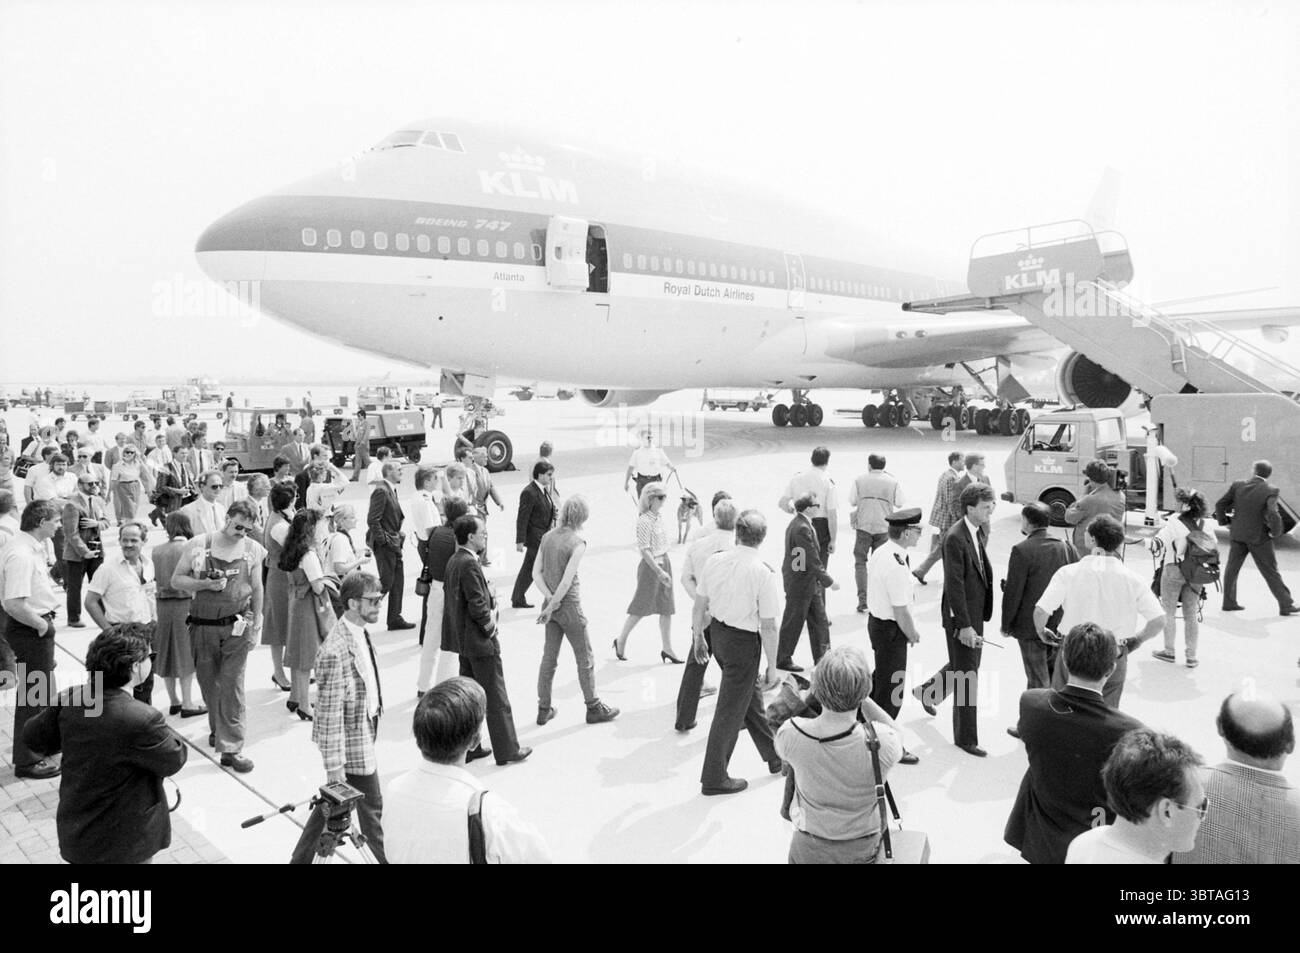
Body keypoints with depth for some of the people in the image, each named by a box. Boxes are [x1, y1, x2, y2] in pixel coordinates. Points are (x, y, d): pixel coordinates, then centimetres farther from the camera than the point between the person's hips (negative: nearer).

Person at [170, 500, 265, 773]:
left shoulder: (253, 549, -1)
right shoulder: (199, 544, -3)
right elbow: (176, 580, 2)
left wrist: (255, 626, 5)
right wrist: (205, 584, -15)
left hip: (237, 627, -1)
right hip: (203, 625, 1)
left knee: (232, 686, -3)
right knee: (208, 682, 15)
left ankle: (231, 748, 1)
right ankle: (217, 728, 39)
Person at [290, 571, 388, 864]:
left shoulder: (360, 633, 0)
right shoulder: (335, 652, -28)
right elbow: (330, 713, -24)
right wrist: (335, 765, -20)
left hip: (365, 732, 9)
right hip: (352, 743, -9)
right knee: (373, 809, 9)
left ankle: (301, 858, 37)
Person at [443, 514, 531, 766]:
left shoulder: (453, 561, 7)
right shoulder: (469, 564, -22)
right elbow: (478, 605, -25)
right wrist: (490, 626, -9)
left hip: (463, 639, 10)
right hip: (480, 641, -10)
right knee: (496, 697, 1)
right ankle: (507, 750, 10)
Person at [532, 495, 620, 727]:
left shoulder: (547, 537, 2)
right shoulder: (577, 542, -17)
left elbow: (536, 573, 1)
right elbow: (567, 581, -21)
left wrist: (549, 598, -6)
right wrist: (551, 607, -14)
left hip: (551, 604, 6)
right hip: (569, 605, -6)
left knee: (549, 657, 15)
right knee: (584, 658, 9)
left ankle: (544, 709, 23)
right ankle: (594, 707, 20)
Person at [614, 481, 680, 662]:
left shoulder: (659, 517, 6)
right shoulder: (644, 521, -19)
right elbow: (644, 550, -21)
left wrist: (665, 568, 16)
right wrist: (659, 571, -24)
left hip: (664, 562, 8)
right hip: (650, 566, -8)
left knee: (667, 608, 9)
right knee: (641, 608, 5)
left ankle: (667, 649, 18)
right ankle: (621, 641, 24)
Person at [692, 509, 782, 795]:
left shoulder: (714, 561, -7)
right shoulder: (763, 573, -21)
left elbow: (700, 605, 4)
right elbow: (768, 626, -17)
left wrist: (697, 635, 20)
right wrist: (772, 667, -7)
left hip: (717, 633, 6)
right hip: (744, 642, -6)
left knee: (751, 695, 24)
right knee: (730, 710, 7)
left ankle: (774, 757, 42)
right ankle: (714, 778, 20)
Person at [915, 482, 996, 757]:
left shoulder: (981, 530, 4)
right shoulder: (955, 538, -23)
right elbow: (954, 585, -23)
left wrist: (978, 617, 13)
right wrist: (965, 625, -22)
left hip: (976, 611, 9)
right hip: (960, 614, -9)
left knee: (963, 666, 22)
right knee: (967, 675, 2)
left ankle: (927, 692, 47)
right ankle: (966, 737, 16)